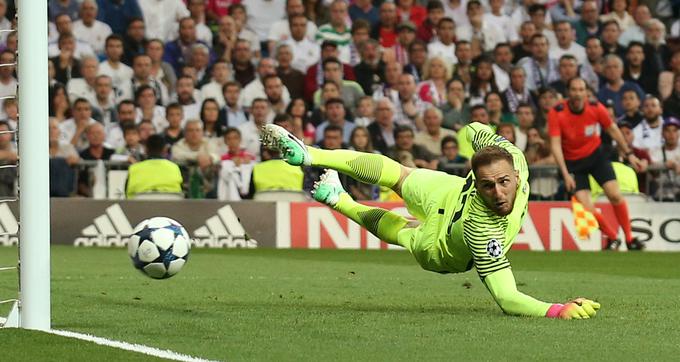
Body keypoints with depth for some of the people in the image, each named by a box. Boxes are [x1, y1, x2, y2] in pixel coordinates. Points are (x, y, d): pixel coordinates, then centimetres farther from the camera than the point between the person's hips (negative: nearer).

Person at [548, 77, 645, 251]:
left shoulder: (596, 108, -15)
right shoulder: (556, 113, -22)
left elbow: (612, 129, 2)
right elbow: (555, 145, -24)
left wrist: (629, 153, 3)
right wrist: (566, 174, -32)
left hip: (595, 154, 2)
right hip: (573, 162, -2)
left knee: (615, 195, -12)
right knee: (586, 208, -13)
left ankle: (629, 238, 6)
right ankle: (612, 238, 11)